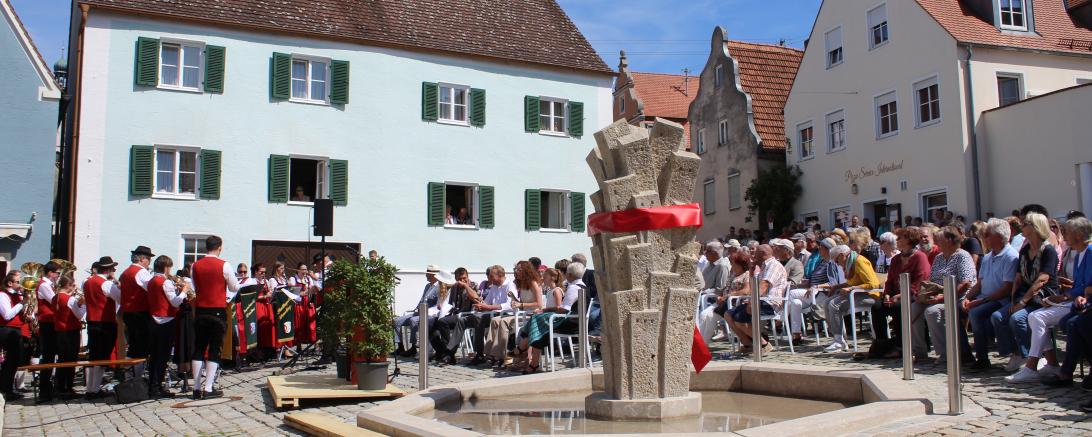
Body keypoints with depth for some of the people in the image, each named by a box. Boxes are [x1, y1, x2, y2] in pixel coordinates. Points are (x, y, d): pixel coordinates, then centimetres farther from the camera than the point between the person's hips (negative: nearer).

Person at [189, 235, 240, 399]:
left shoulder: (195, 266, 2)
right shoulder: (224, 266, -10)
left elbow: (195, 288, 12)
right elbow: (235, 288, -3)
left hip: (200, 311, 4)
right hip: (217, 311, -4)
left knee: (198, 349, 10)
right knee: (214, 349, 2)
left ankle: (197, 388, 10)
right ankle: (209, 388, 0)